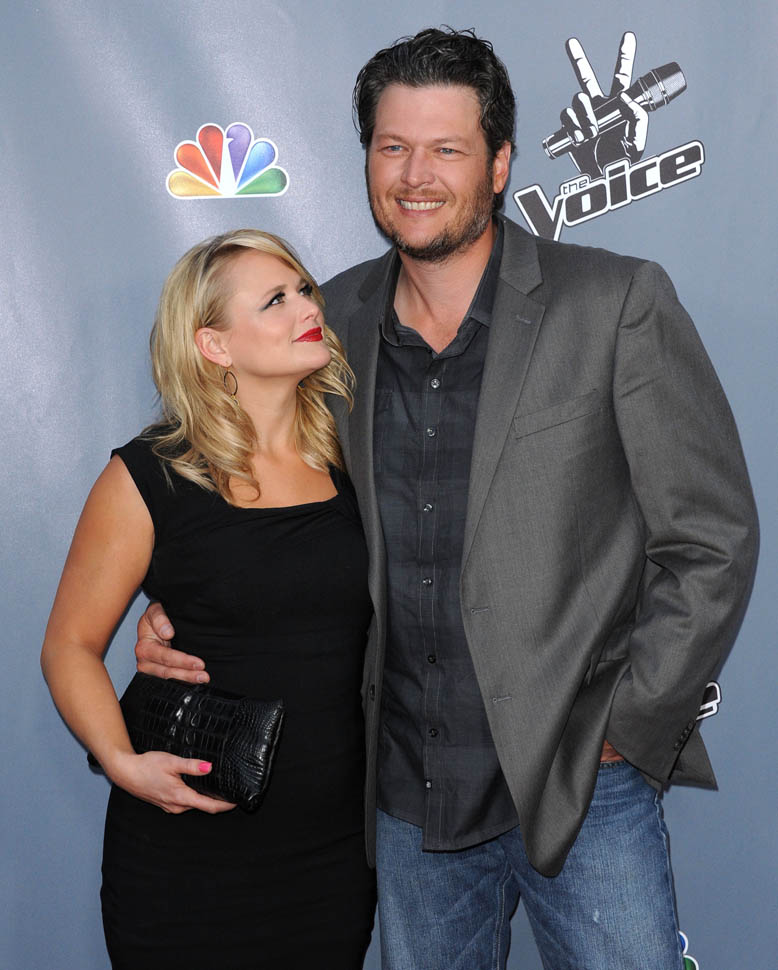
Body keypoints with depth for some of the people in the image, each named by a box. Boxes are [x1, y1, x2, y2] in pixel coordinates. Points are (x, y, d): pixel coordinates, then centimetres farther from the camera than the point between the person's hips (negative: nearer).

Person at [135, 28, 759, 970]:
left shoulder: (617, 303, -9)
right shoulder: (334, 321, 2)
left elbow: (711, 541, -6)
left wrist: (626, 733, -9)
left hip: (583, 787, -3)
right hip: (411, 799, 4)